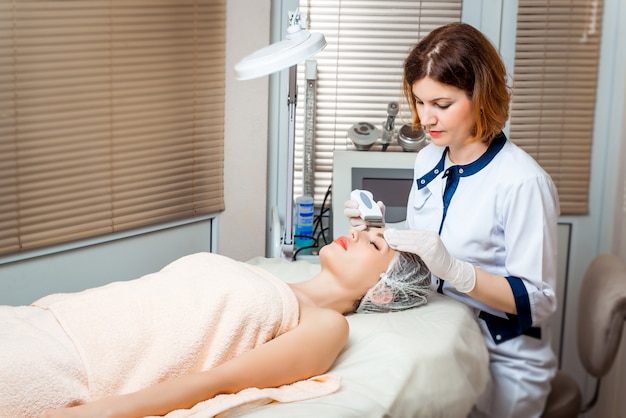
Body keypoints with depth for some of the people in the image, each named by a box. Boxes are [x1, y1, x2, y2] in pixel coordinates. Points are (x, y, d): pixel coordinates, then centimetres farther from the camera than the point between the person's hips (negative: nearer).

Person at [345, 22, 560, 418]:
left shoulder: (523, 182, -19)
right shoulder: (428, 160, 4)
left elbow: (537, 301, -17)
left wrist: (453, 269, -30)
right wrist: (381, 230, -5)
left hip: (500, 366, -6)